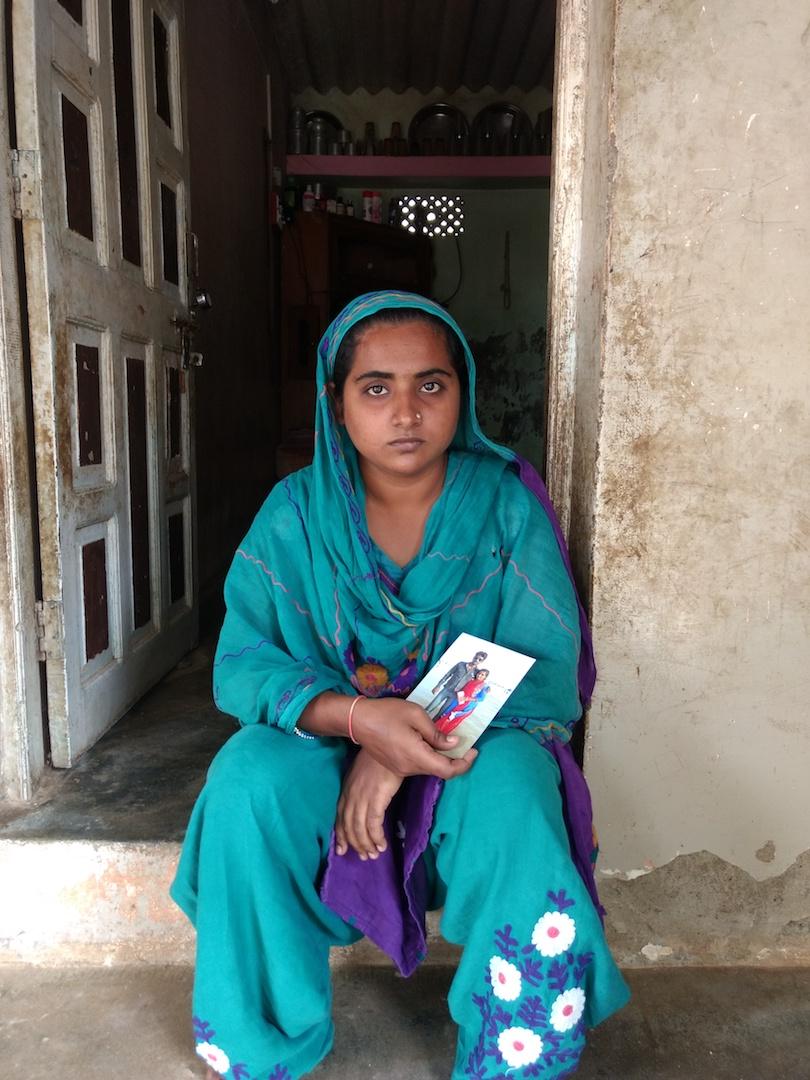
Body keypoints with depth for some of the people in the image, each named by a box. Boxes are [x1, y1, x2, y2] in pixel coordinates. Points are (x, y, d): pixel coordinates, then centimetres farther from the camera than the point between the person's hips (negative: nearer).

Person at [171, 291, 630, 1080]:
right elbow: (240, 664, -9)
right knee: (247, 776, -27)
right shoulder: (296, 512, -4)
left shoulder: (507, 504, -6)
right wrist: (355, 716, -30)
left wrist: (402, 753, -25)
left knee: (513, 786, -32)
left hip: (476, 747, -1)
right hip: (326, 744, 1)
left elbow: (548, 675, -12)